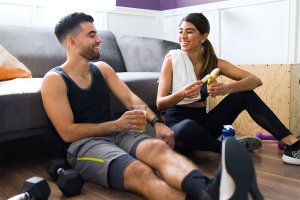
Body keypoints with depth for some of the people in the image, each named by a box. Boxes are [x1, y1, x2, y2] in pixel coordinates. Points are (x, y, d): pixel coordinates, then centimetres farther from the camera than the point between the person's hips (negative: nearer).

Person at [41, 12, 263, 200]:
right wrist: (116, 125, -12)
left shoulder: (102, 68, 15)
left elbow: (130, 97, 6)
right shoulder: (54, 80, -4)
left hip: (116, 133, 5)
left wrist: (156, 122, -13)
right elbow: (67, 132, -9)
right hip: (83, 144, -5)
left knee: (158, 147, -31)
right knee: (140, 172, -37)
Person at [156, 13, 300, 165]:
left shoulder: (214, 62, 1)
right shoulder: (172, 59, -6)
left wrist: (227, 88, -30)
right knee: (187, 128, -40)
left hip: (202, 121, 3)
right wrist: (180, 94, -33)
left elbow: (256, 80, -10)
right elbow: (160, 104, -12)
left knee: (244, 93, -14)